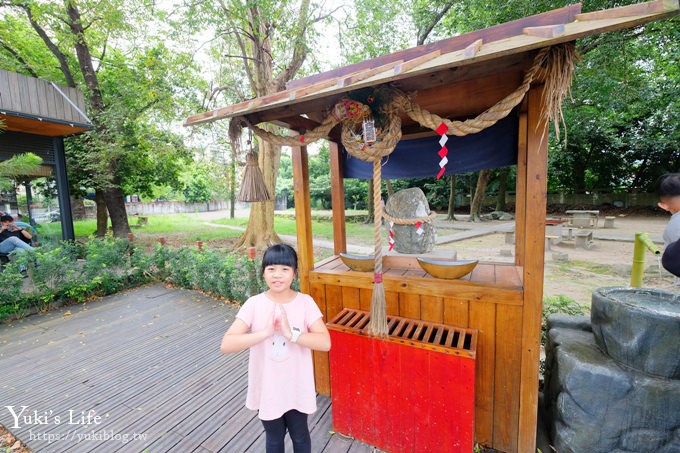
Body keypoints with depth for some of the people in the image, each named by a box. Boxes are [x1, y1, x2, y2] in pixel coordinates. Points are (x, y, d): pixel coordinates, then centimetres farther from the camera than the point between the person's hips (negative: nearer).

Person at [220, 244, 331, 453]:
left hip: (297, 388, 0)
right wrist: (265, 332, -32)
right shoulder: (254, 304, -15)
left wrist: (291, 334, -31)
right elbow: (226, 345, -21)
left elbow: (325, 342, -20)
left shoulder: (305, 302, -15)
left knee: (300, 436, 24)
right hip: (267, 389, 0)